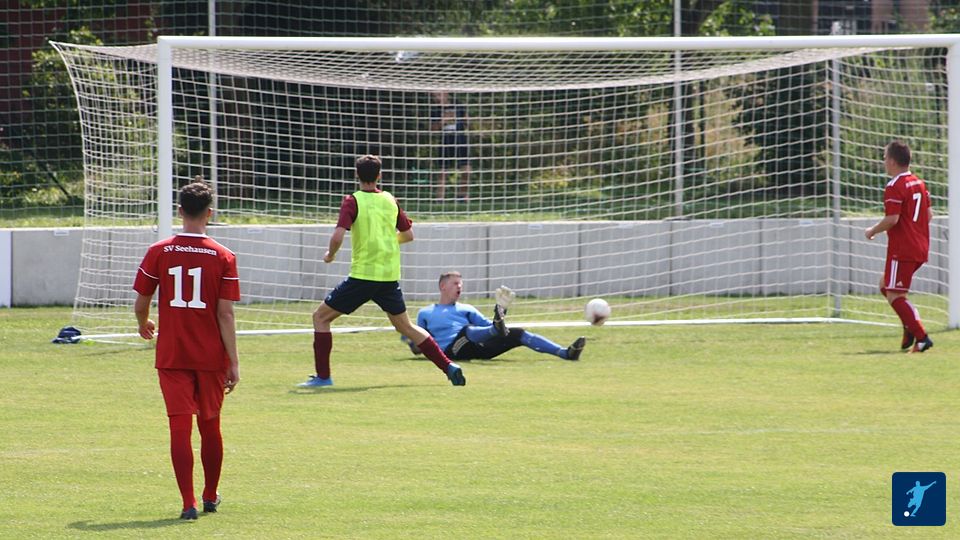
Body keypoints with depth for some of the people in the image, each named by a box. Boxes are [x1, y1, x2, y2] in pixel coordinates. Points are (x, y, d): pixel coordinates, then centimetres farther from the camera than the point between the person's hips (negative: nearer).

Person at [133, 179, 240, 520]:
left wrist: (144, 325, 25)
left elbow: (140, 304, 2)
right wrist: (234, 363, -4)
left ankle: (188, 503, -9)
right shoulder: (223, 258, -5)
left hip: (171, 355, -1)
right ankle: (210, 497, 30)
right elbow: (226, 316, -8)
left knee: (180, 427, -1)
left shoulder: (158, 253, -4)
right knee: (210, 426, 16)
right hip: (210, 357, 1)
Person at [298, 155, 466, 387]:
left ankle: (322, 376, 1)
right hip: (390, 277, 5)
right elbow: (408, 235, 14)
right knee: (405, 326, 18)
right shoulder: (390, 201, 7)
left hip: (363, 275, -5)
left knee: (321, 317, 8)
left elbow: (338, 237, -20)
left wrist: (330, 254, 0)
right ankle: (448, 366, 7)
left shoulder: (353, 202, -9)